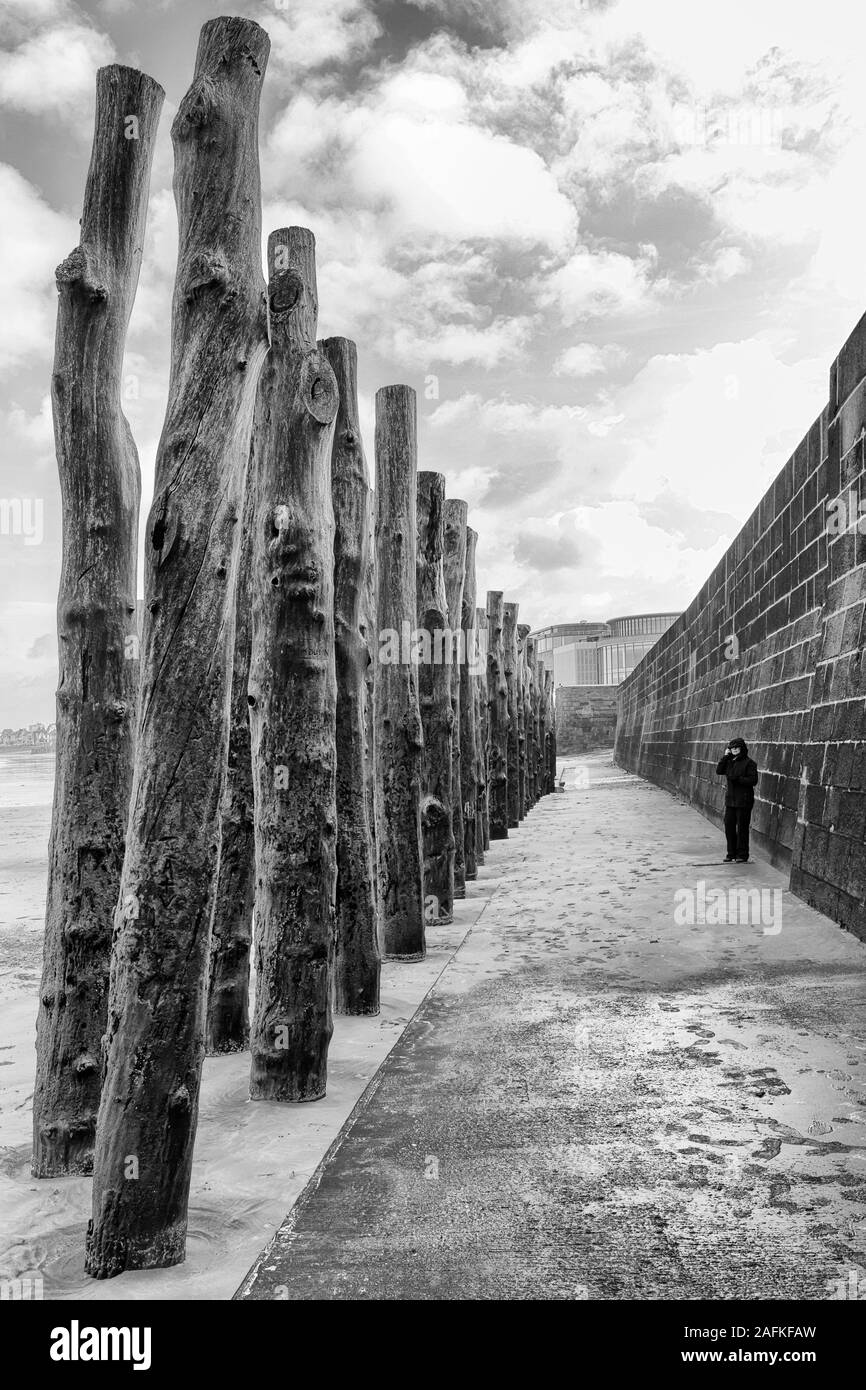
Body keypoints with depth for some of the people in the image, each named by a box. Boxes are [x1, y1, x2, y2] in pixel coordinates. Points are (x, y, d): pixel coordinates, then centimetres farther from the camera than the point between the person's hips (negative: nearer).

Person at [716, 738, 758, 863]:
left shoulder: (749, 763, -7)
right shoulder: (729, 761, 11)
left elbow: (753, 780, -12)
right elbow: (719, 771, 1)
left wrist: (737, 779, -20)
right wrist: (724, 756, -3)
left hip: (743, 801, -6)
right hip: (730, 800, 6)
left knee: (742, 828, -1)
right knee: (729, 826, 8)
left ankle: (742, 855, 8)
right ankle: (731, 854, 20)